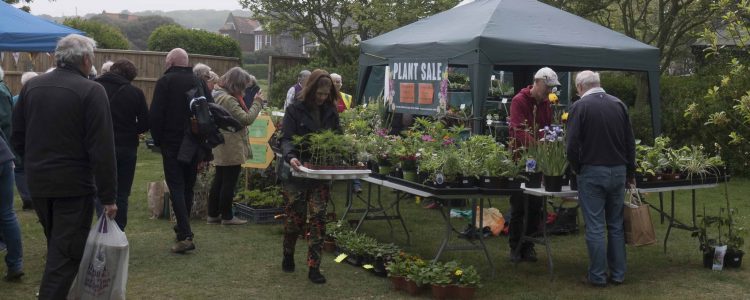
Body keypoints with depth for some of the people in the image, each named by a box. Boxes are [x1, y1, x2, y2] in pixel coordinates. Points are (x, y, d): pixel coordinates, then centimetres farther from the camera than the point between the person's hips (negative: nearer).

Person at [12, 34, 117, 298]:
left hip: (38, 185, 7)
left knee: (56, 245, 24)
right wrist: (108, 196, -14)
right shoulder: (91, 91, -15)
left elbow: (17, 139, 11)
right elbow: (102, 150, -18)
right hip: (74, 186, -7)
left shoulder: (31, 86, 4)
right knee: (66, 253, 1)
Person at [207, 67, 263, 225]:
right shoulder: (228, 99, -22)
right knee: (229, 182, 0)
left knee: (219, 180, 15)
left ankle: (213, 214, 21)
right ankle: (227, 216, 9)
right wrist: (257, 103, -13)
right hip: (231, 148, -10)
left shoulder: (217, 94, 10)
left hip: (220, 147, 10)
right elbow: (247, 119, -22)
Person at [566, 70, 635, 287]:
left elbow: (572, 145, -12)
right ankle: (618, 274, 18)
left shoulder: (579, 107, -8)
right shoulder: (618, 104, 6)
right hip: (618, 171, 5)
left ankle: (598, 276, 6)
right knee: (616, 225, 13)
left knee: (595, 227, 1)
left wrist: (577, 169, 5)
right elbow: (630, 142, 9)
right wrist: (630, 173, 17)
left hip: (592, 172, -5)